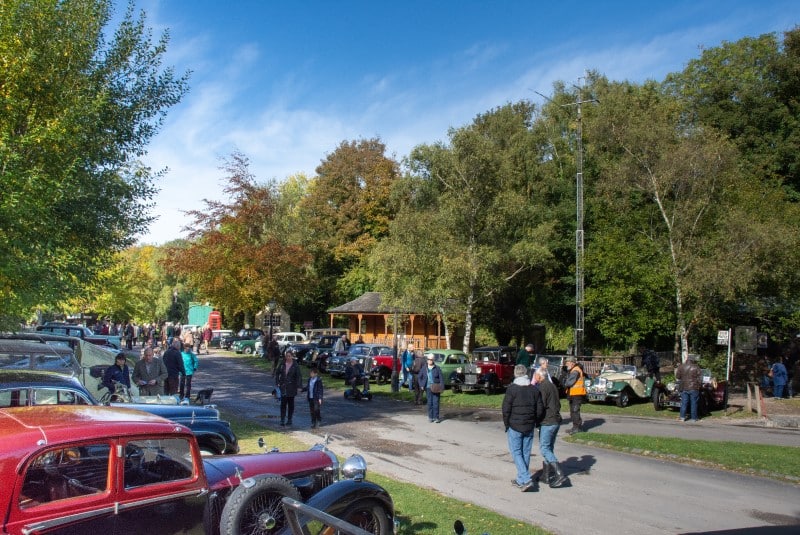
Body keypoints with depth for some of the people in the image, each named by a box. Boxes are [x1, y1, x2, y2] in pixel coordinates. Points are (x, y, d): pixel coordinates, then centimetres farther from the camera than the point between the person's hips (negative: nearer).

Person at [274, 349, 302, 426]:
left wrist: (298, 386, -15)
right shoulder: (282, 364, 1)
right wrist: (277, 383, 2)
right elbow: (277, 373, 11)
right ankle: (282, 420, 1)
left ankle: (289, 419, 19)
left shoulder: (295, 365, -8)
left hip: (291, 388, -2)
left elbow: (299, 376, -9)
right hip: (283, 387, 2)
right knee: (283, 404, -1)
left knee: (290, 404, 9)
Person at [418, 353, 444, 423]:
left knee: (436, 403, -4)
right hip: (428, 388, 2)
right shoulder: (424, 369, 7)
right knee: (429, 403, 5)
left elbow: (441, 378, -3)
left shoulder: (437, 368, -1)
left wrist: (442, 388, -11)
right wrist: (421, 385, 4)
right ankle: (430, 417, 14)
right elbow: (419, 377, 15)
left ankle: (436, 417, 3)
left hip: (436, 388, -2)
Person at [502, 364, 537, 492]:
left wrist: (506, 424, 1)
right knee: (526, 453, 13)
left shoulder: (512, 389, -12)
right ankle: (521, 479, 22)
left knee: (516, 452, 2)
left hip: (515, 426, -5)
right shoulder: (534, 389, 2)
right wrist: (534, 423, 16)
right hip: (529, 426, 5)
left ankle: (526, 479, -10)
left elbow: (506, 409, -11)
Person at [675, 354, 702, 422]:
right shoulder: (696, 368, -6)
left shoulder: (681, 367, 0)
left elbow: (677, 377, 7)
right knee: (694, 403, 6)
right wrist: (699, 385, 12)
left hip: (684, 388, 2)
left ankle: (682, 417, 5)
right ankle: (694, 418, 9)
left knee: (684, 403, 7)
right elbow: (700, 379, -4)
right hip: (694, 388, -2)